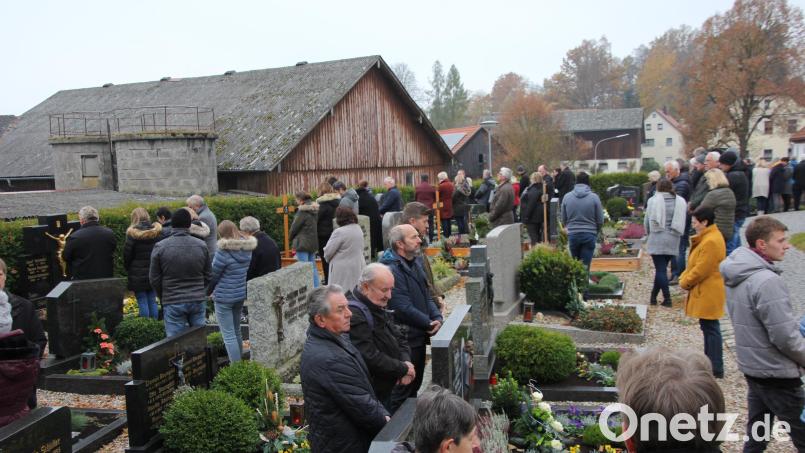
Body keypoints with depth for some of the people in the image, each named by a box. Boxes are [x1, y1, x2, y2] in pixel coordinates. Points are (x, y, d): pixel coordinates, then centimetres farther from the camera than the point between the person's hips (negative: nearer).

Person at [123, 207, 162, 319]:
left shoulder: (132, 233, -10)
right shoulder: (157, 231, 2)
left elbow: (127, 254, -5)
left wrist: (127, 269, 11)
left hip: (138, 275, -4)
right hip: (154, 273, 4)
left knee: (142, 302, 2)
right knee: (152, 301, 11)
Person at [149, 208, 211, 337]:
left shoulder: (160, 247, -6)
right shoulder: (201, 245, 0)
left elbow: (154, 279, 0)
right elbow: (208, 276, 6)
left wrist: (163, 297, 16)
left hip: (173, 302, -2)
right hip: (198, 301, 2)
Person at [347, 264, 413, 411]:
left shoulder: (379, 308, 9)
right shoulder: (353, 315, -24)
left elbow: (399, 338, 12)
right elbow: (370, 358, -29)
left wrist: (406, 362, -8)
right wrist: (403, 369, -16)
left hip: (386, 389, 9)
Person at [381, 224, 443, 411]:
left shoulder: (415, 263, 10)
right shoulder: (392, 269, -22)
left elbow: (426, 294, 14)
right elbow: (404, 308, -24)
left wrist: (437, 317, -3)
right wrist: (429, 324, -15)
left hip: (419, 336, 10)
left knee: (415, 384, 21)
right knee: (403, 390, 2)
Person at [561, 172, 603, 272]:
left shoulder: (567, 197, -1)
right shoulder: (594, 197, -7)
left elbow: (563, 220, 6)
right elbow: (600, 220, -2)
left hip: (572, 235, 2)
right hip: (589, 235, -2)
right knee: (585, 266, 1)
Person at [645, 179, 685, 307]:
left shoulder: (653, 200, -5)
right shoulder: (681, 202, 3)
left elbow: (647, 221, 2)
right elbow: (682, 221, 5)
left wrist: (649, 233, 18)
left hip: (657, 239, -3)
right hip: (673, 240, 3)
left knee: (660, 269, 1)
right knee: (661, 268, 13)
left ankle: (667, 298, -3)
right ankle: (653, 296, 21)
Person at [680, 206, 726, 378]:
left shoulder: (711, 242, -22)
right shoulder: (707, 237, 11)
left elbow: (701, 270, -22)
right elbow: (696, 264, 16)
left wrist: (685, 282, -9)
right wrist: (685, 277, 4)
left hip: (709, 293, -10)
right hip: (705, 292, 10)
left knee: (710, 328, -3)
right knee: (708, 327, 18)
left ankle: (716, 369, 4)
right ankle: (710, 361, 29)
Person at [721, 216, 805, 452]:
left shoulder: (736, 273, 3)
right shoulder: (767, 281, -26)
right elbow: (785, 336, -23)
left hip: (751, 365, 9)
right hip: (776, 372, -9)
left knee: (757, 430, 19)